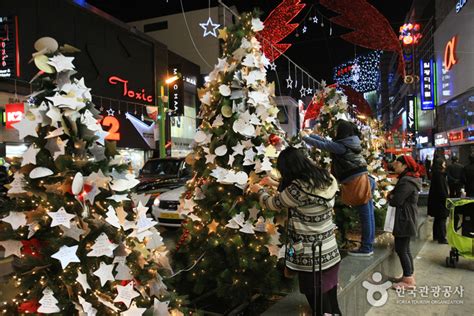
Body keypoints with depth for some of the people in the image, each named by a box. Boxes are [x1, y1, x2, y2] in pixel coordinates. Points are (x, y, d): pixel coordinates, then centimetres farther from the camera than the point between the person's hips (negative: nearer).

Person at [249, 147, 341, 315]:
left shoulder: (298, 189, -25)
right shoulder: (327, 179, -3)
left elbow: (273, 204, -7)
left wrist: (259, 190, 13)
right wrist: (275, 183, 24)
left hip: (310, 260, -7)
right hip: (331, 254, 7)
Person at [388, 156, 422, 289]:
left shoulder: (406, 182, -20)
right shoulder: (408, 179, 14)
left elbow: (396, 201, -23)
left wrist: (389, 197, -3)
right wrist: (392, 195, -6)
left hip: (405, 219, -10)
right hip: (406, 218, 10)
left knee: (400, 249, -4)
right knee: (405, 248, 15)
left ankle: (409, 279, 3)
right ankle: (409, 275, 24)